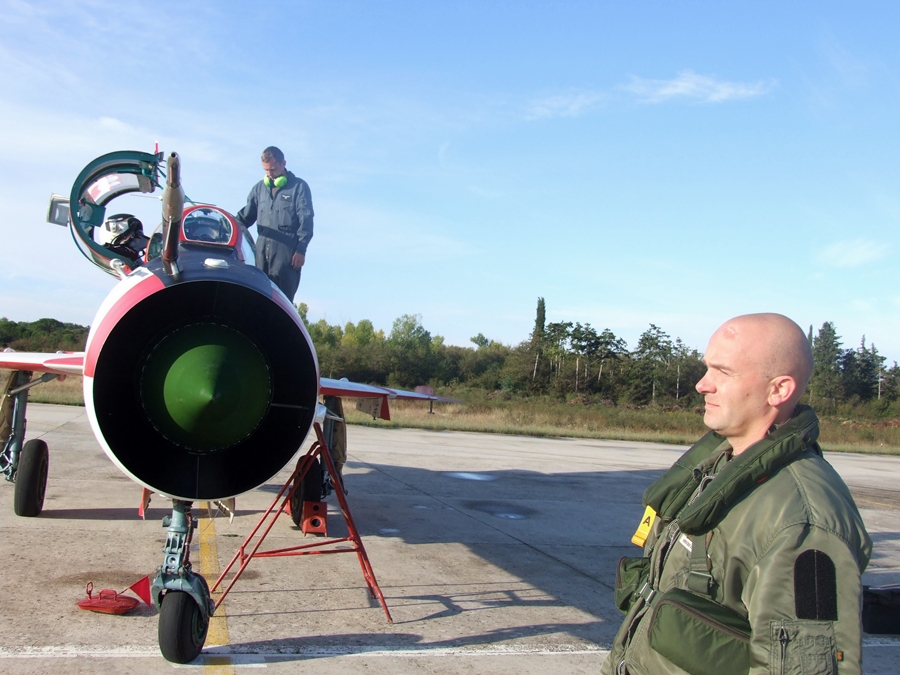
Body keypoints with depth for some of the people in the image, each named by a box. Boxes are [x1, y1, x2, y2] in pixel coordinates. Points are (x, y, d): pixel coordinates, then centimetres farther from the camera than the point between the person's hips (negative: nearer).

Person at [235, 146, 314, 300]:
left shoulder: (299, 187, 5)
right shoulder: (259, 188, 20)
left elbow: (306, 221, -1)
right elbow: (246, 216, 22)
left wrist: (301, 250, -10)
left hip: (286, 251, -5)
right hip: (262, 250, 5)